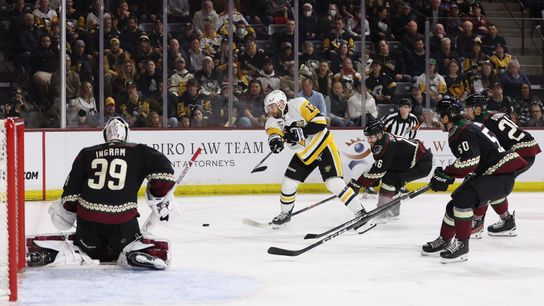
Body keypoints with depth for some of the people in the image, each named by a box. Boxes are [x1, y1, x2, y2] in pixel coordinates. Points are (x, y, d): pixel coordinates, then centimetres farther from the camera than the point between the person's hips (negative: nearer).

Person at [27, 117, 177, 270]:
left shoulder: (86, 154, 13)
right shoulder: (138, 152, 6)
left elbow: (72, 189, 12)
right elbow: (162, 168, -4)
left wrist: (67, 209, 28)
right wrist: (159, 197, 9)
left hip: (88, 217, 3)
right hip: (123, 220, -3)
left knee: (84, 251, 25)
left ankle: (48, 253, 2)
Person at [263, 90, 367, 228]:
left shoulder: (299, 105, -22)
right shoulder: (272, 122, -5)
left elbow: (320, 122, -23)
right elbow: (273, 133, -24)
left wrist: (301, 132, -31)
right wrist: (275, 140, -47)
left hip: (323, 146, -6)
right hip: (303, 154, 6)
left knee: (334, 183, -17)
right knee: (288, 183, 3)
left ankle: (361, 213, -11)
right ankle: (285, 214, 28)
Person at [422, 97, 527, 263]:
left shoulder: (464, 133, -18)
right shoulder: (465, 127, 14)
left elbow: (469, 163, -27)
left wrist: (445, 175, -18)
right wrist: (445, 174, 18)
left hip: (501, 177, -11)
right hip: (486, 173, 11)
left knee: (463, 198, -27)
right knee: (455, 204, 15)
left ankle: (461, 246, -20)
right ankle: (444, 240, 34)